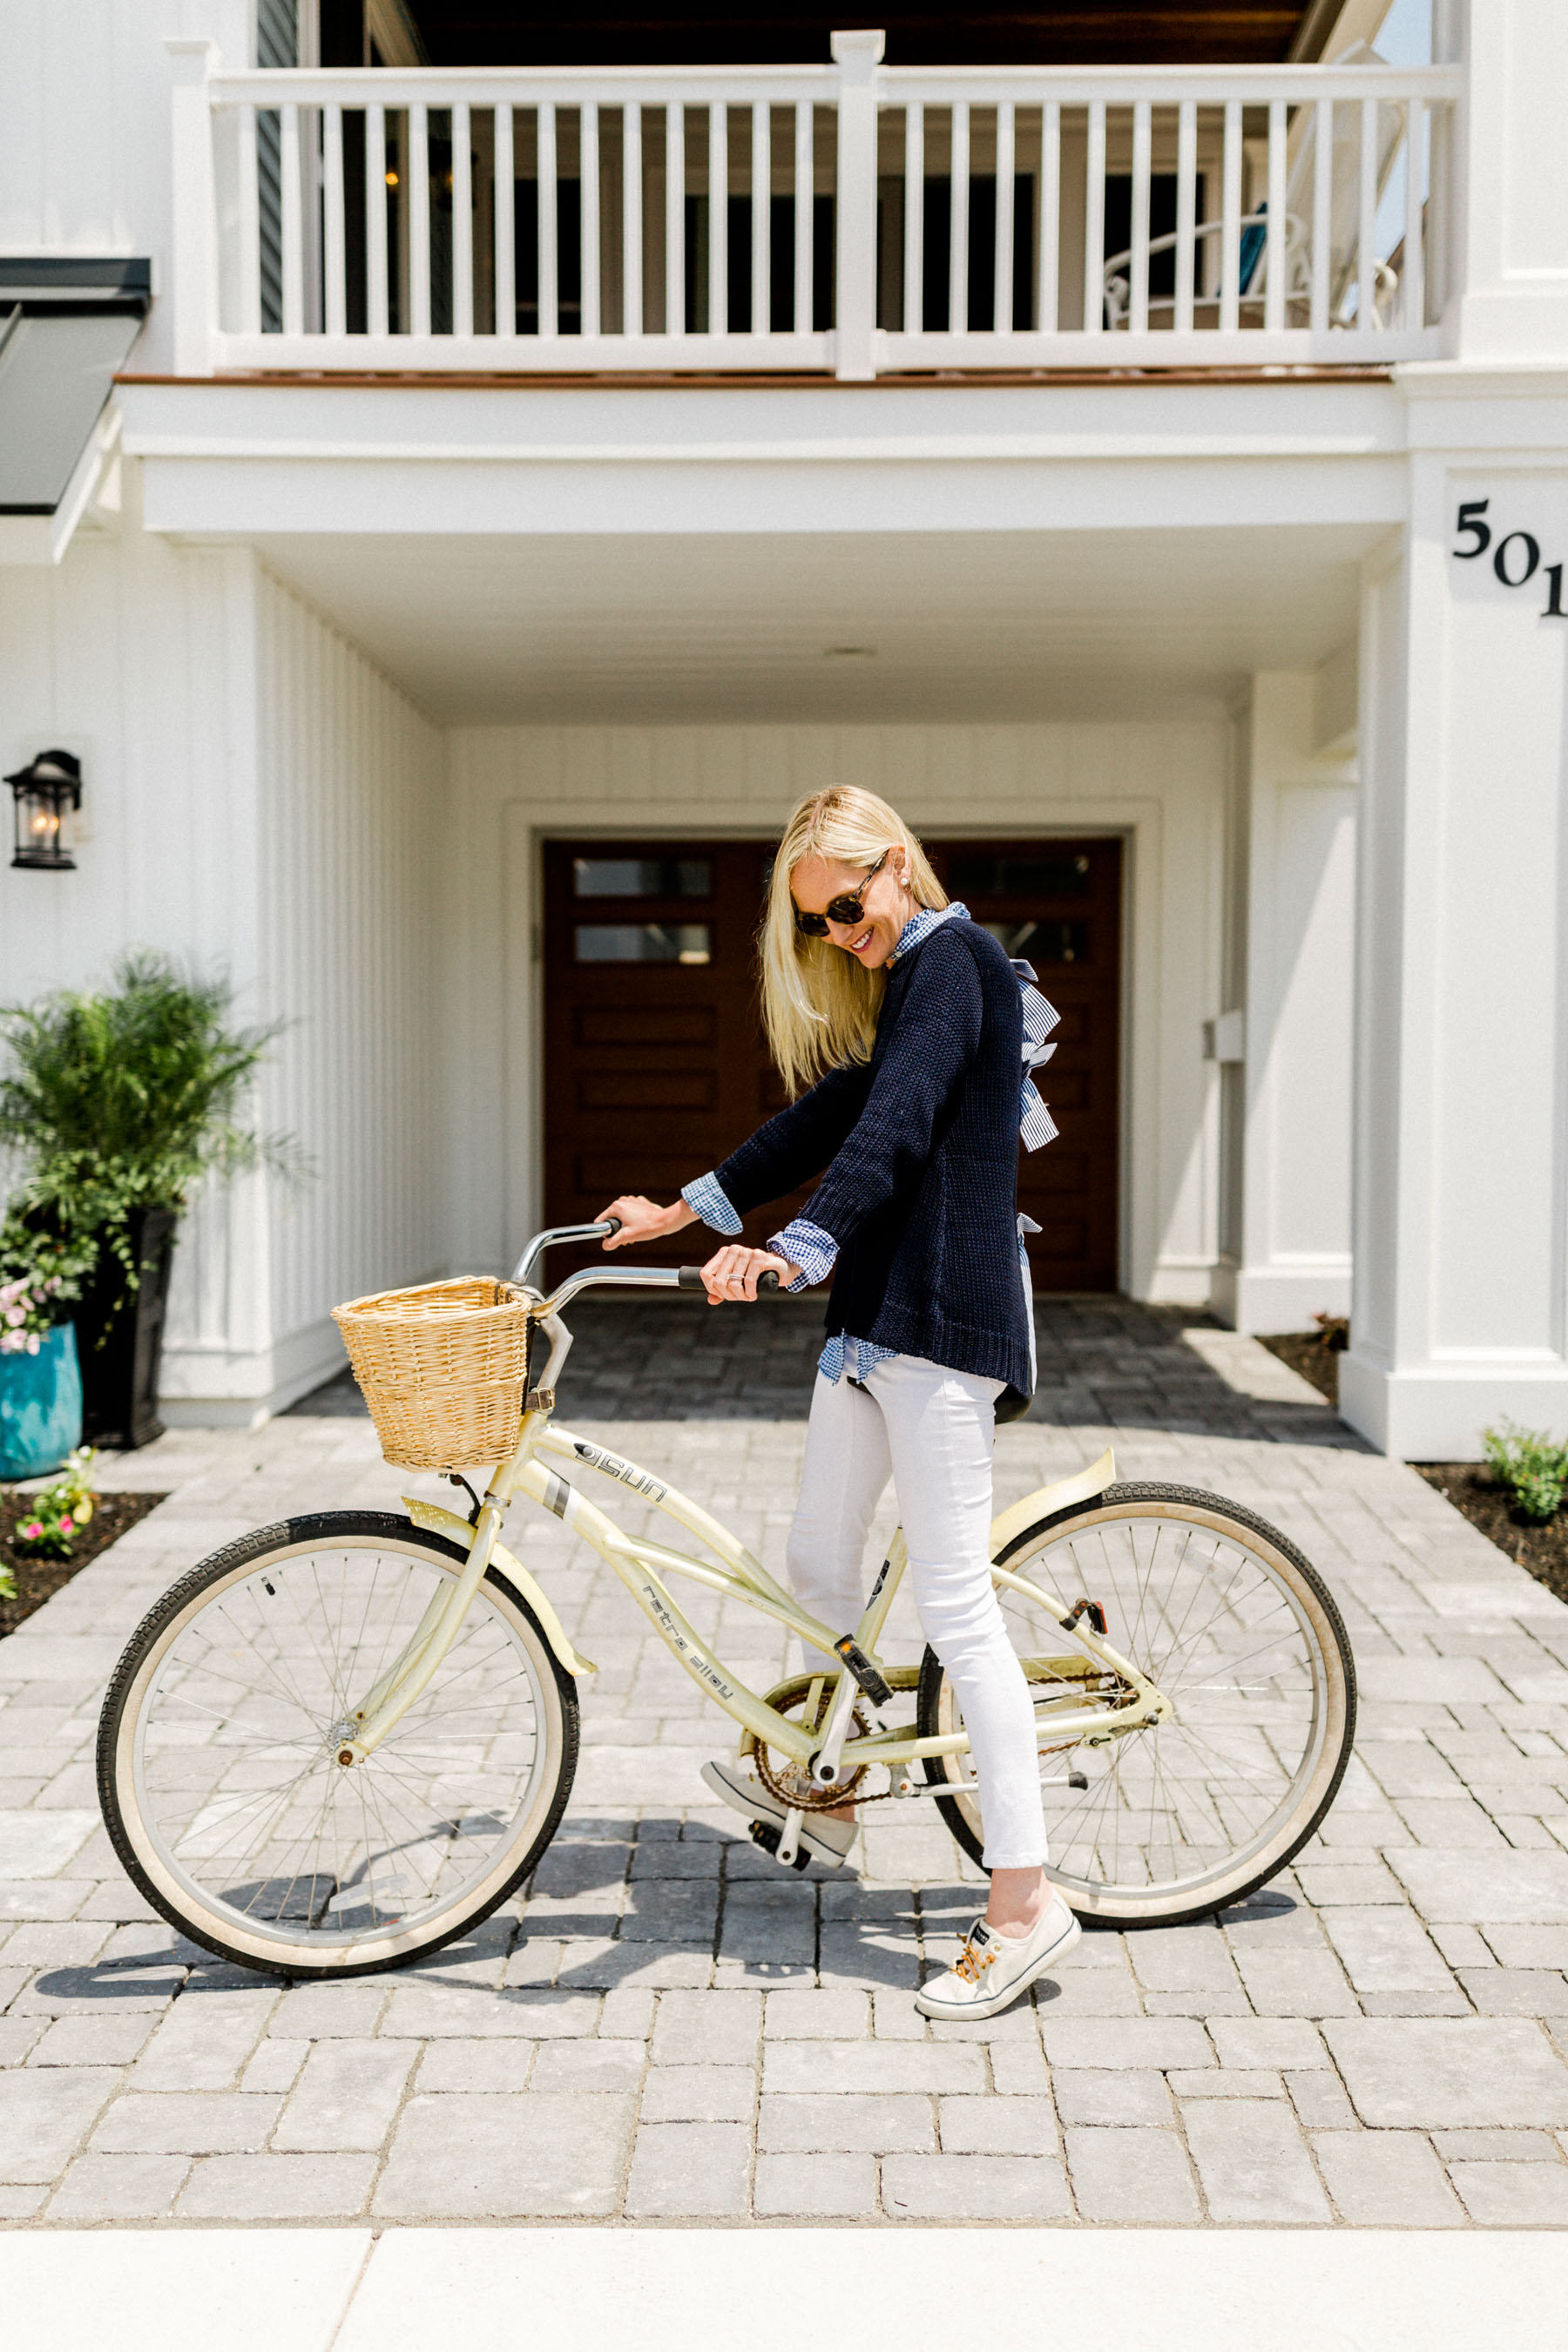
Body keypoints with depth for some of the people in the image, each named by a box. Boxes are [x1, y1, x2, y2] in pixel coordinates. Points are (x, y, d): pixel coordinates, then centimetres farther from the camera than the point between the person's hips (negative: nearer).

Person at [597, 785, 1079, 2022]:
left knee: (954, 1603, -8)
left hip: (941, 1316, -10)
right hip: (877, 1313, 10)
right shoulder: (907, 982, 21)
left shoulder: (950, 959, -10)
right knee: (818, 1558, 18)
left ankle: (1026, 1897, 1)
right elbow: (829, 1118, 25)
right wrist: (685, 1208, 25)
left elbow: (895, 1128, -25)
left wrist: (796, 1252, -36)